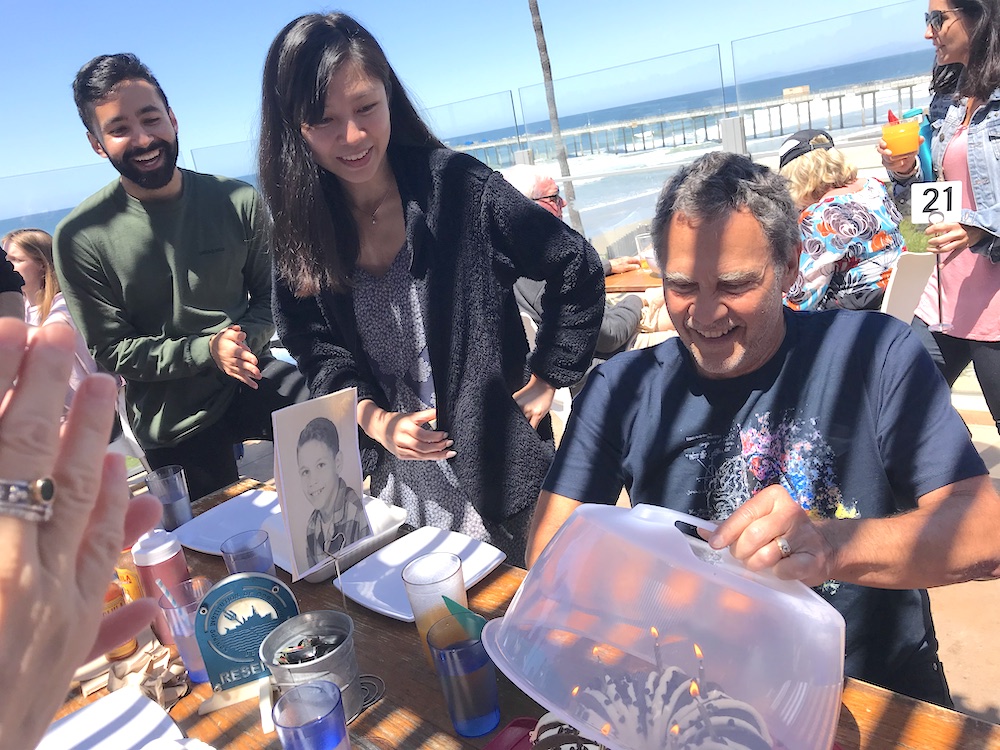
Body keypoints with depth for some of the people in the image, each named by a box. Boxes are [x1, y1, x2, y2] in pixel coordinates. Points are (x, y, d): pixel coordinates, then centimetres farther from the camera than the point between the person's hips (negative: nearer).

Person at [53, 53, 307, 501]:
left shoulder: (238, 202, -4)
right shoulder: (81, 238, -10)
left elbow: (270, 295, 3)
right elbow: (111, 351, -7)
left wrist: (245, 339, -19)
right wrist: (207, 350, -21)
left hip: (249, 379, 1)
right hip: (173, 421, -1)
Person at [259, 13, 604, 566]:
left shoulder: (456, 186, -15)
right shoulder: (299, 232, -2)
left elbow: (577, 271, -7)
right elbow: (321, 356, 2)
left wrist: (547, 378, -6)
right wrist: (375, 420, -15)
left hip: (497, 469, -3)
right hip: (395, 481, 4)